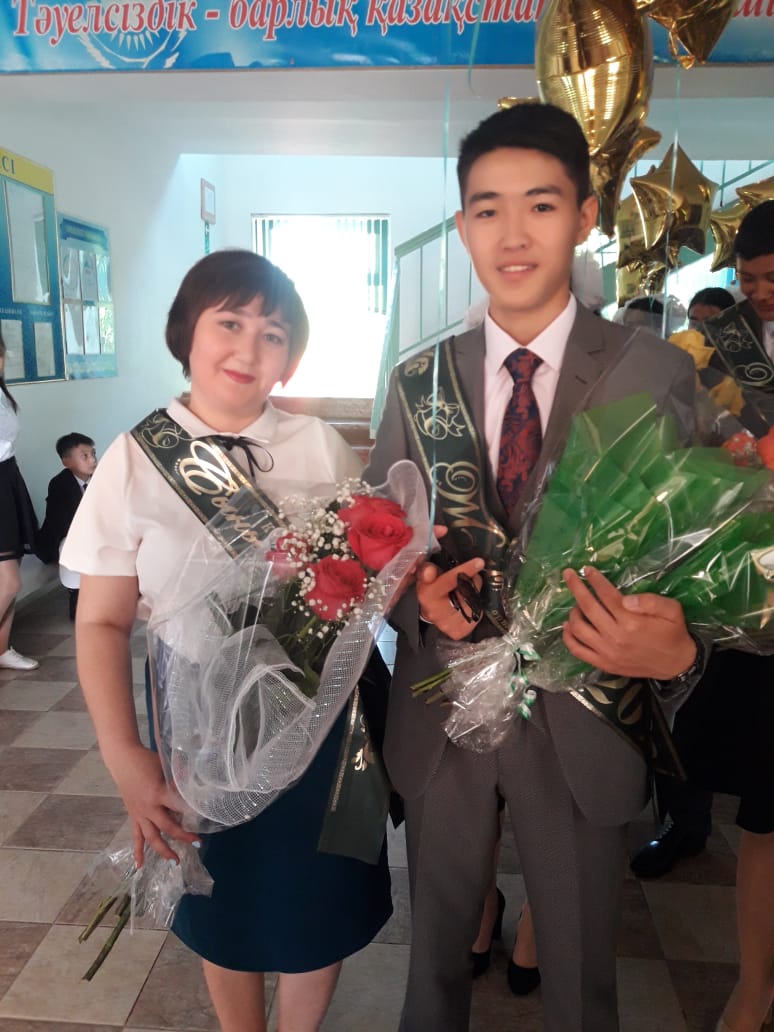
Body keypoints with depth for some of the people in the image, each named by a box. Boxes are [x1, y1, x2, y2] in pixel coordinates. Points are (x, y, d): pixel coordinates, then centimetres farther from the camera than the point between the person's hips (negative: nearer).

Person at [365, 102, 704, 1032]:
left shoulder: (655, 375, -9)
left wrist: (676, 654, -29)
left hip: (581, 722, -1)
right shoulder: (418, 381, -1)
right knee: (435, 951, 27)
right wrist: (417, 595, -18)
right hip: (439, 716, 2)